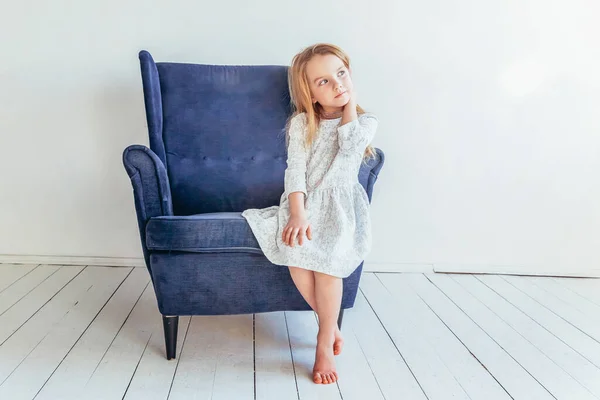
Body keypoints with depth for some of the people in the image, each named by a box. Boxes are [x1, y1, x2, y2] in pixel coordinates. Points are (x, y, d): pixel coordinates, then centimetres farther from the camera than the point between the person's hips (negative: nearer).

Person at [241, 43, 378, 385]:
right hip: (305, 202, 1)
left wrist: (350, 102, -5)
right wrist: (297, 213, -22)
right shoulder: (301, 124, 4)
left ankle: (324, 343, -9)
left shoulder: (365, 121, 4)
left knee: (326, 261, -29)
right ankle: (332, 327, -5)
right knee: (295, 253, -28)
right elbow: (295, 169, -7)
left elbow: (350, 145, -19)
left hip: (341, 205, -1)